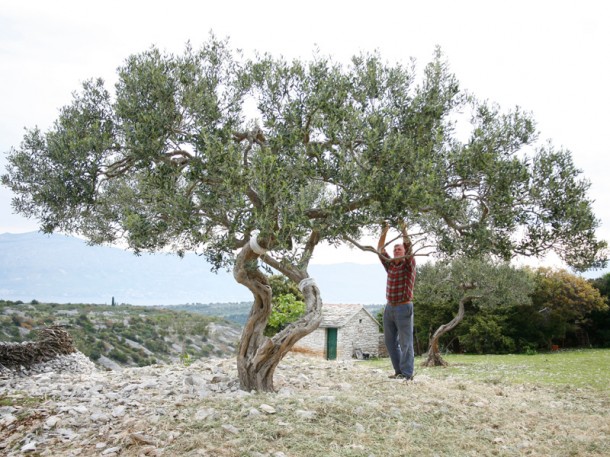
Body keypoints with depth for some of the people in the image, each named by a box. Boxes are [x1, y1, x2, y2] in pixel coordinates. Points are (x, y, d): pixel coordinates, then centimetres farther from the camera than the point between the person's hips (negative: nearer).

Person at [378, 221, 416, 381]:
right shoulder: (390, 265, 12)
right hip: (389, 307, 6)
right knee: (390, 341, 10)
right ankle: (399, 371, 19)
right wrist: (384, 232, 3)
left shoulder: (409, 264, -1)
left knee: (405, 342, -4)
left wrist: (403, 229, -17)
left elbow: (409, 247, -14)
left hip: (403, 308, -6)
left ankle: (407, 373, -1)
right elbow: (380, 250, 8)